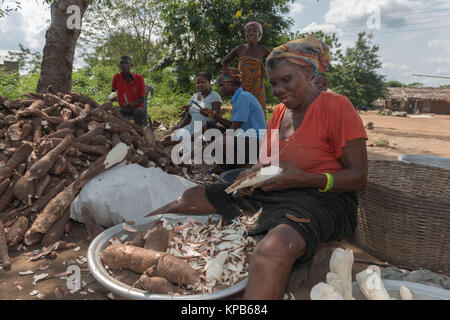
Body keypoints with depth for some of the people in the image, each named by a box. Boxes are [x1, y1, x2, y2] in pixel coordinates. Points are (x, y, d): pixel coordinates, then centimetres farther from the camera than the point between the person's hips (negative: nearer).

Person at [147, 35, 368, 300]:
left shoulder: (336, 107, -6)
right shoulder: (280, 111, 17)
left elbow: (359, 176, -9)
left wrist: (303, 179, -23)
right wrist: (252, 174, -1)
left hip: (321, 197, -7)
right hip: (270, 192, 7)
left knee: (273, 250, -42)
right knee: (188, 199, -1)